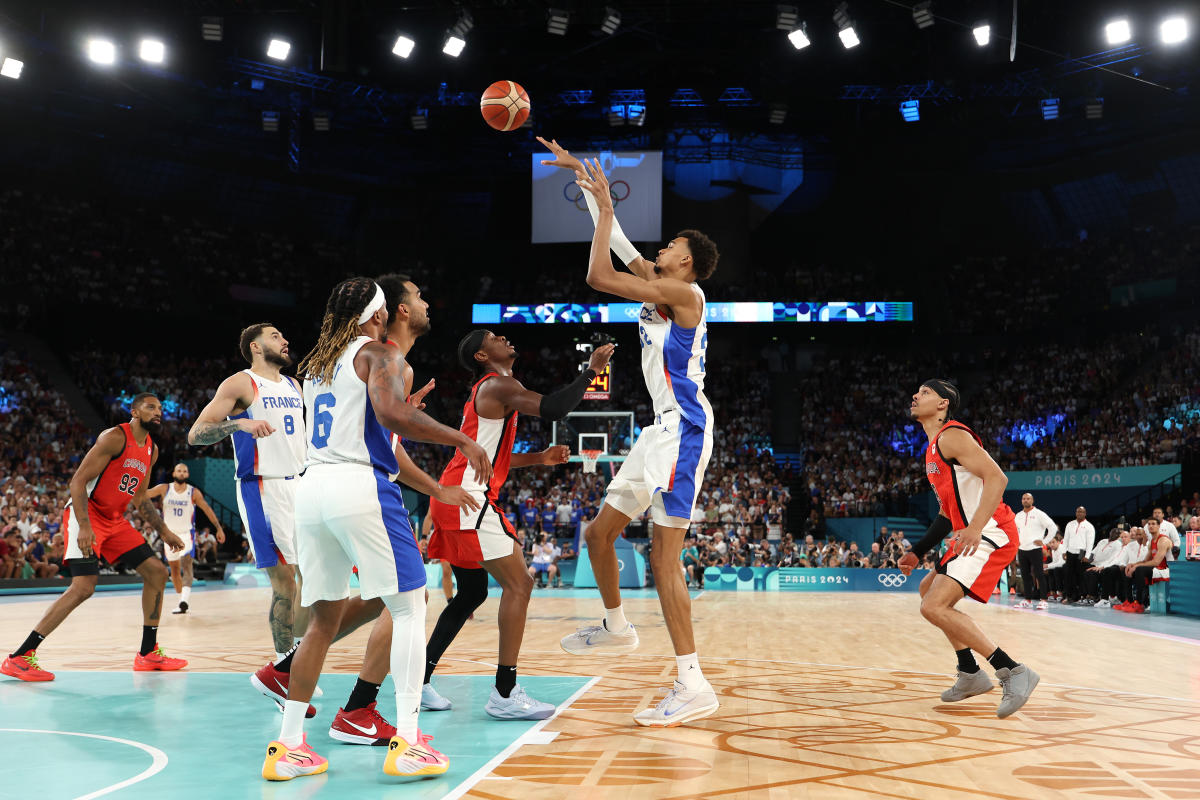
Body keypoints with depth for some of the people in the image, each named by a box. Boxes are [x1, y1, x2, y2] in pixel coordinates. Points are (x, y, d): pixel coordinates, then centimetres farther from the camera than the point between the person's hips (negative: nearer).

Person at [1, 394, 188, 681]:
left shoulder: (151, 450, 12)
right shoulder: (115, 437, -14)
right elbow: (78, 480, -19)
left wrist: (164, 532, 18)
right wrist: (84, 526, -29)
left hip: (115, 520, 9)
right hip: (86, 515, -9)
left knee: (157, 572, 3)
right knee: (84, 586, -22)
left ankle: (148, 653, 12)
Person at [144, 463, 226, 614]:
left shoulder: (194, 492, -5)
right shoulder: (164, 489, -2)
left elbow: (207, 509, 0)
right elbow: (143, 494, -8)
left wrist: (219, 528, -1)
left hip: (187, 533, -3)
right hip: (170, 534, 3)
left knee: (186, 562, -23)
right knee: (174, 567, 10)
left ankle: (185, 599, -36)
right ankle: (181, 600, 23)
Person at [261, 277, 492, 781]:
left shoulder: (315, 363, 23)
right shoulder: (381, 354, 0)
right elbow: (391, 414, -19)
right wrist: (461, 440, -12)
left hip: (311, 486, 7)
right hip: (360, 485, -7)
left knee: (323, 619, 14)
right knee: (409, 606, 2)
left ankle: (287, 746, 14)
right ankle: (406, 743, -3)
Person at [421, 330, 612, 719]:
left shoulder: (487, 391, 24)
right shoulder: (499, 386, -8)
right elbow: (553, 408, -24)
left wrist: (539, 458, 24)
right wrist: (590, 371, -11)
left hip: (454, 499, 11)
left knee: (472, 592, 17)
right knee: (518, 583, -10)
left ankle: (419, 680, 19)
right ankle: (505, 694, -11)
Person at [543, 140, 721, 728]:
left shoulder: (685, 293, -10)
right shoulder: (655, 285, 16)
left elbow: (598, 277, -16)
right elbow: (615, 239, 23)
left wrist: (605, 206, -5)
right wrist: (579, 172, 24)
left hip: (684, 430, -10)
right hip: (662, 430, 10)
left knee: (663, 558, -13)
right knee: (599, 532, 16)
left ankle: (694, 688, -9)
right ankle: (616, 628, 35)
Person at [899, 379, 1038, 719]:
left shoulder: (951, 435, -11)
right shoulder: (933, 449, 20)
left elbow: (997, 477, -23)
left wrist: (976, 528, -34)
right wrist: (917, 552, 24)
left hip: (991, 535, -11)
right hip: (969, 537, 11)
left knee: (934, 606, -20)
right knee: (929, 590, 24)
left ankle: (1013, 672, -18)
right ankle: (971, 674, 26)